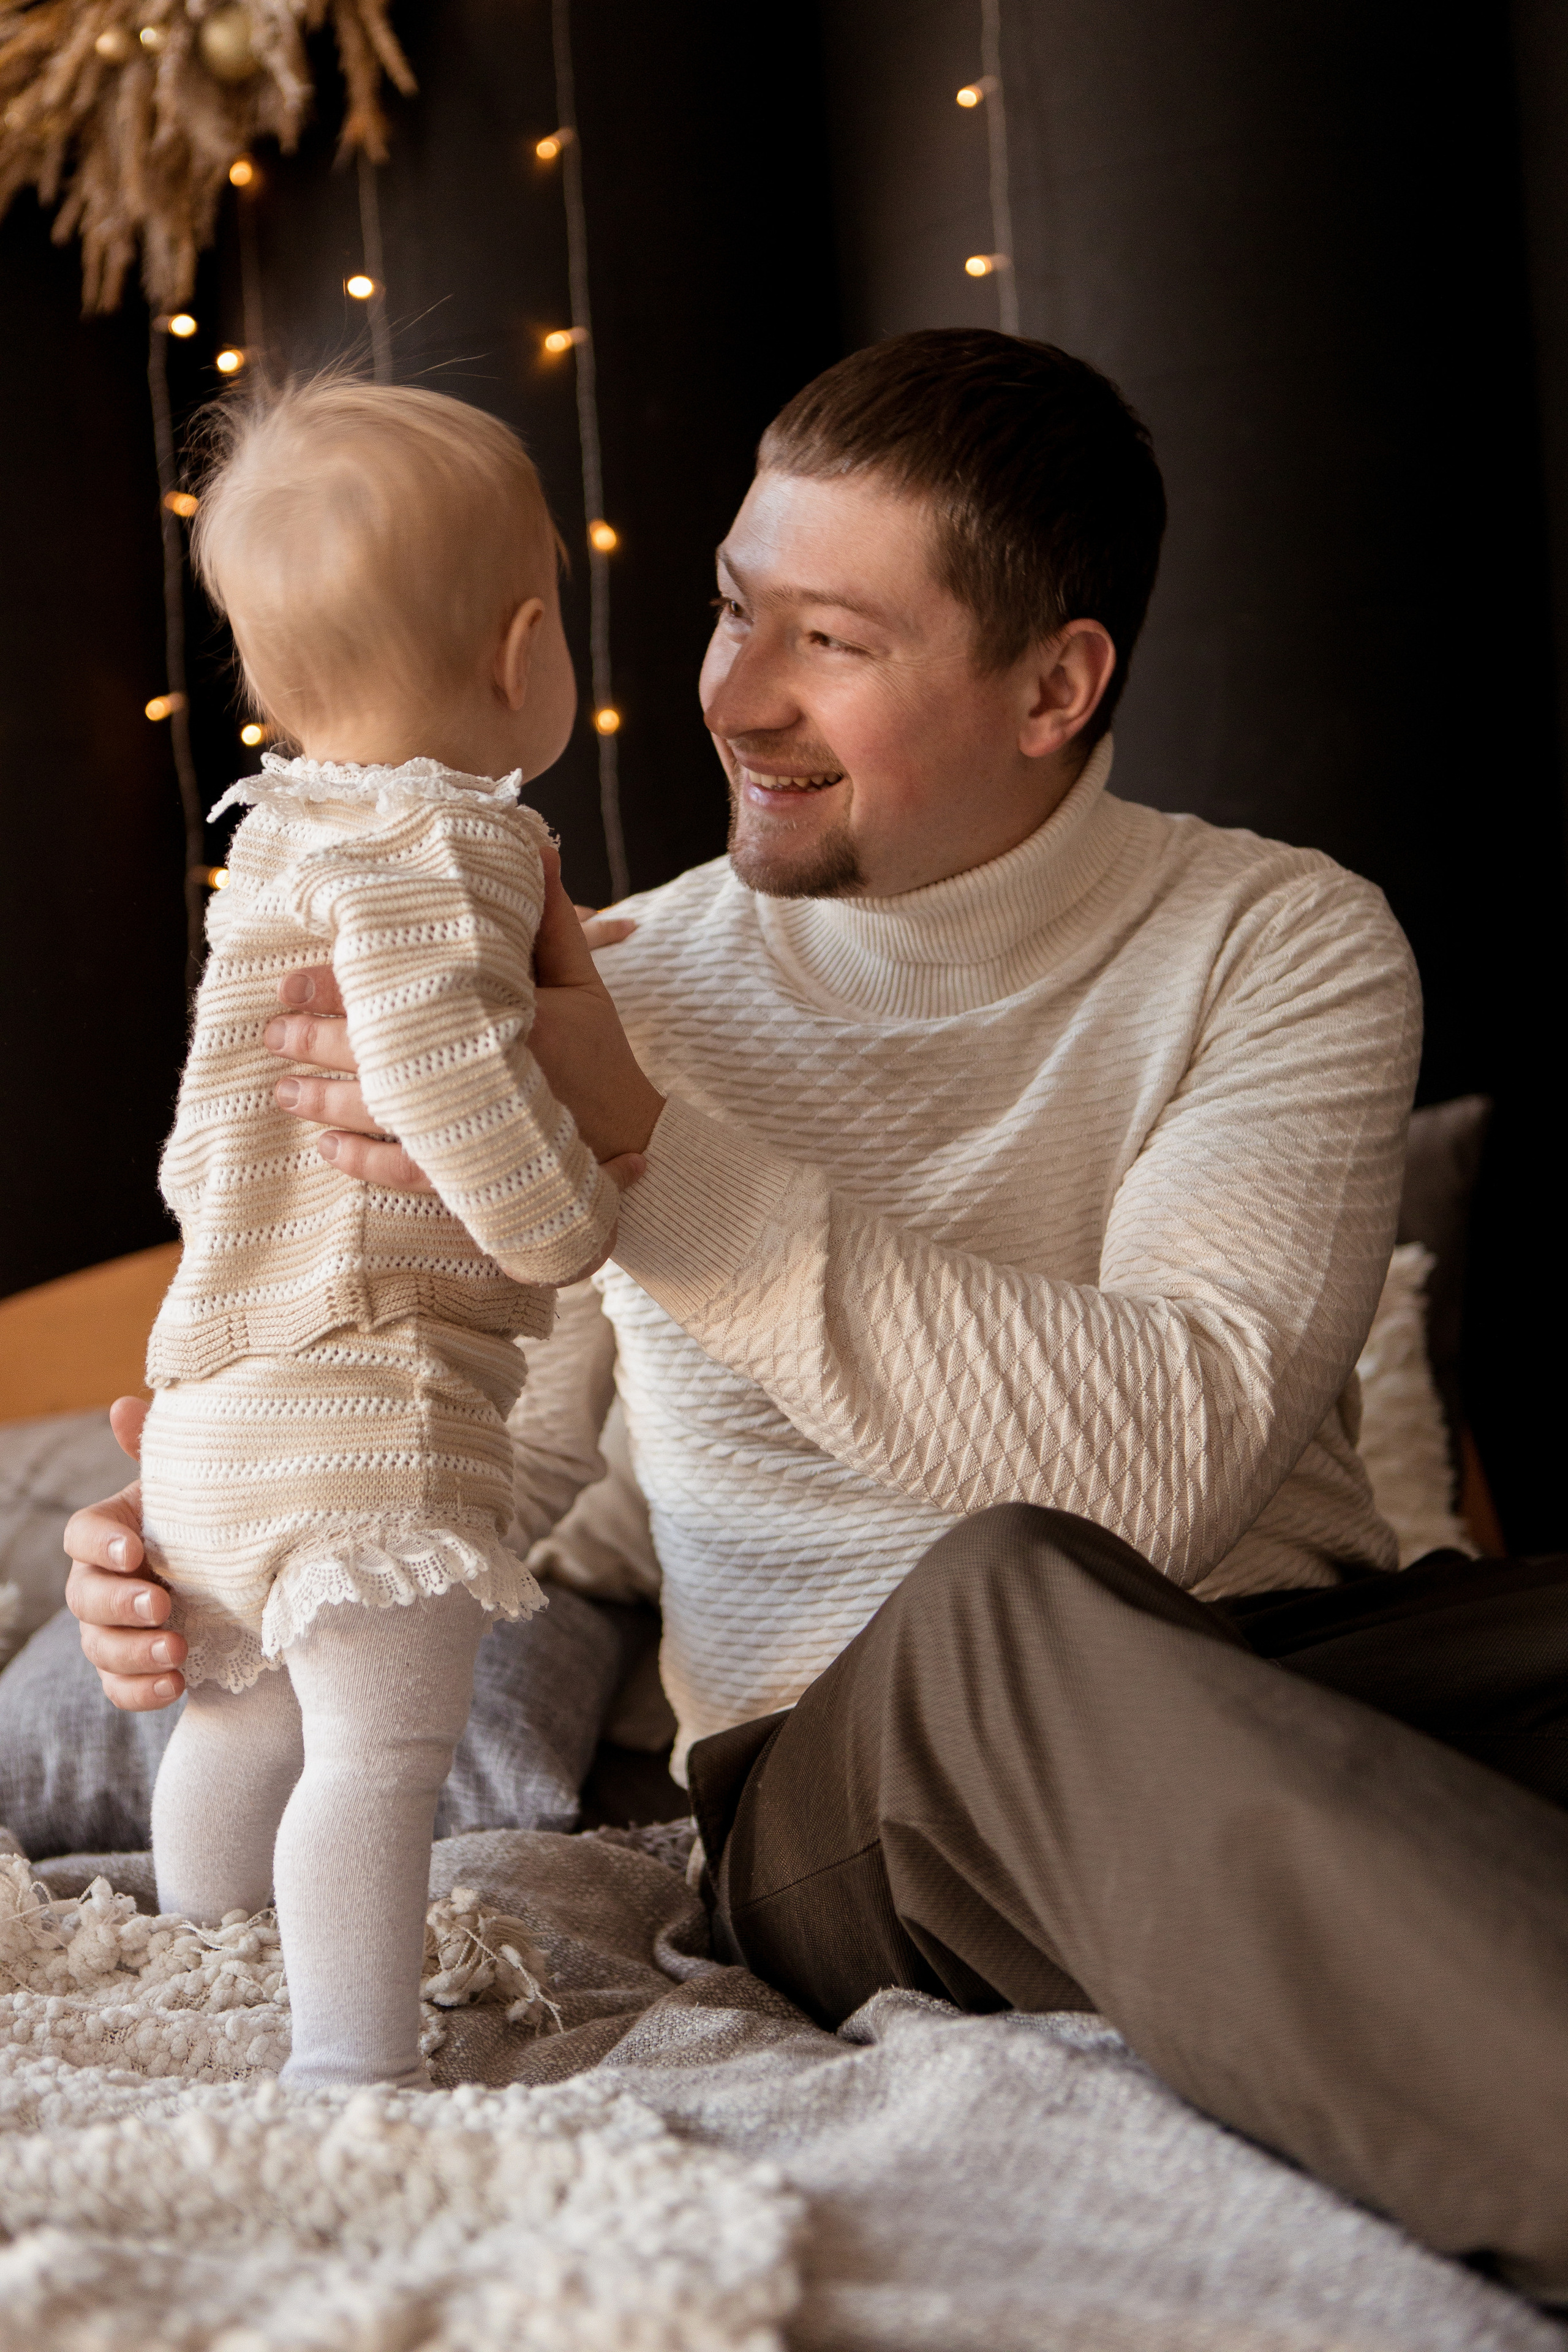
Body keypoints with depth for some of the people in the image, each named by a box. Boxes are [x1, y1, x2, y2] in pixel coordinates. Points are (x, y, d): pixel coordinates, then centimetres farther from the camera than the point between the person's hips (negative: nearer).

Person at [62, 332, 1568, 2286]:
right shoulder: (628, 986, 7)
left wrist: (650, 1156, -23)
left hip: (1298, 1693, 0)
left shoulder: (1284, 946, -1)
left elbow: (1159, 1461, -18)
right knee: (1003, 1599, -36)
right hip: (837, 1784, 0)